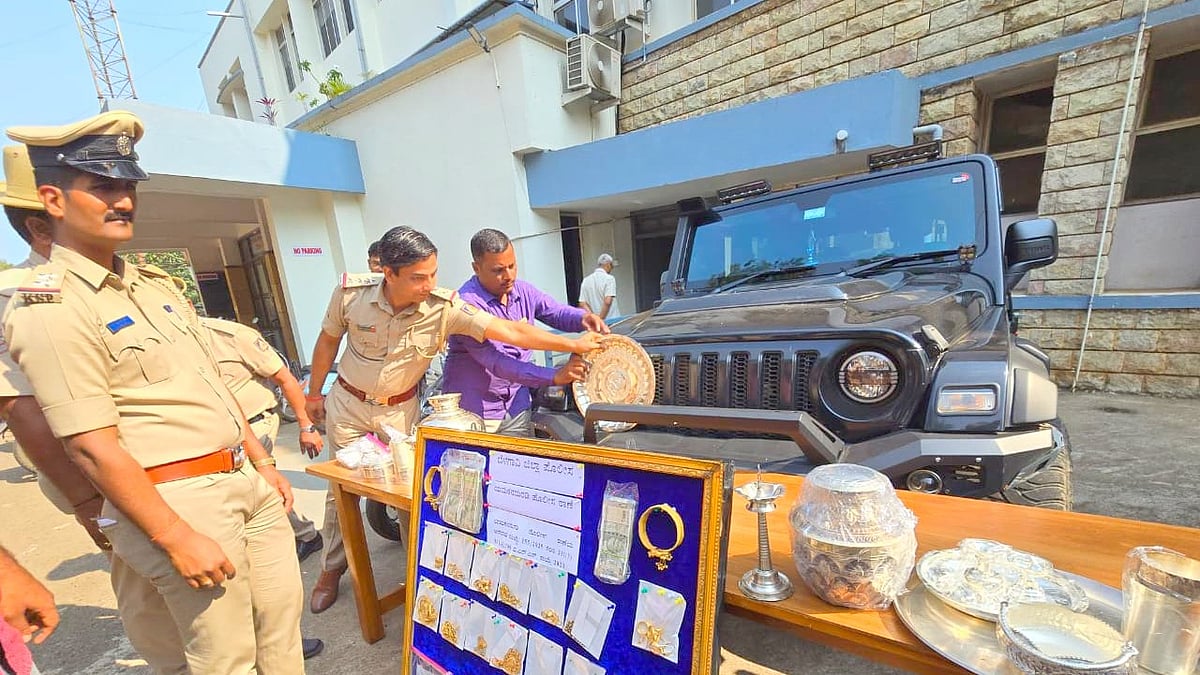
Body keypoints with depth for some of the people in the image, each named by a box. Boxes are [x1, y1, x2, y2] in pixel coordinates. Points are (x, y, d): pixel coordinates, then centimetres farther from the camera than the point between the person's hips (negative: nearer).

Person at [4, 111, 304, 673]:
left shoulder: (154, 282, 13)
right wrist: (178, 538, -15)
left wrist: (262, 462, 15)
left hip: (246, 479, 7)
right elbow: (90, 447, -15)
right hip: (177, 499, -7)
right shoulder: (48, 308, -11)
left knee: (283, 624, 18)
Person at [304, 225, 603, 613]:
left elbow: (509, 331, -31)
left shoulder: (444, 307, -27)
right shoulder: (350, 295, -22)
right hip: (347, 403, 1)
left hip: (400, 409, -1)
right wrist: (313, 394, 7)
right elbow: (328, 341, -3)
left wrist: (574, 344, -36)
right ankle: (331, 570, 39)